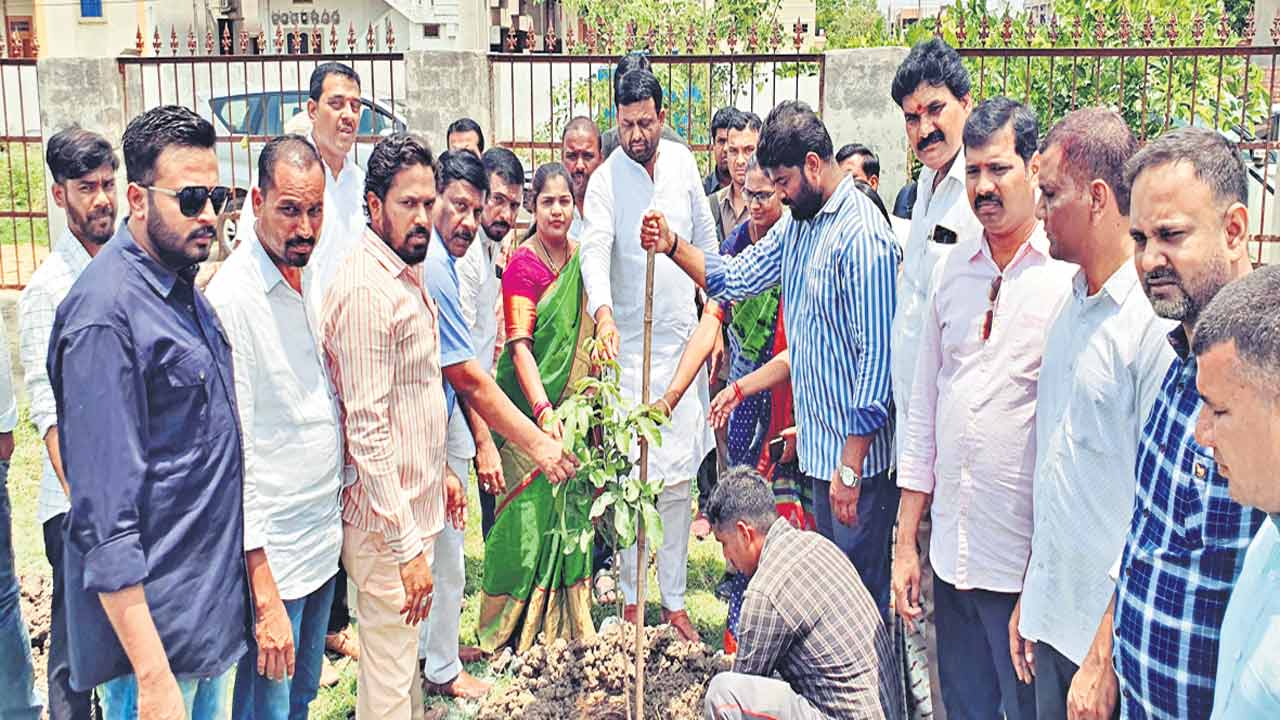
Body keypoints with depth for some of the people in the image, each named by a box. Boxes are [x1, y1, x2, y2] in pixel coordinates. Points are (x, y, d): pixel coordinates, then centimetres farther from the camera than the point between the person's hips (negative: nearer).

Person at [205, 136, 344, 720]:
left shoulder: (310, 282, 6)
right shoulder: (231, 298, -19)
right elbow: (231, 457, -21)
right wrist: (265, 599, -23)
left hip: (325, 540, 8)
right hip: (270, 556, -8)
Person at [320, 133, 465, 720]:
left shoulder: (409, 275, 11)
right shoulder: (365, 290, -21)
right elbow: (367, 428, -25)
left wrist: (440, 471, 21)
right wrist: (408, 546, -24)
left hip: (414, 502, 10)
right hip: (388, 518, -10)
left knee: (404, 652, 23)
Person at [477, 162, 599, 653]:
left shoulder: (581, 258, 8)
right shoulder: (524, 263, -11)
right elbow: (519, 345, -18)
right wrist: (542, 410, -28)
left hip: (573, 405, 6)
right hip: (529, 407, -6)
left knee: (569, 507, 9)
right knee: (531, 507, -3)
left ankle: (565, 621, 22)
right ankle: (519, 627, 12)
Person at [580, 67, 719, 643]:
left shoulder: (682, 162, 6)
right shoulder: (605, 180, -8)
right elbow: (595, 251, -22)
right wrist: (602, 310, -41)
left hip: (684, 338, 3)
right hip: (630, 345, -3)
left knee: (679, 478, 6)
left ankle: (674, 600, 17)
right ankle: (630, 597, 15)